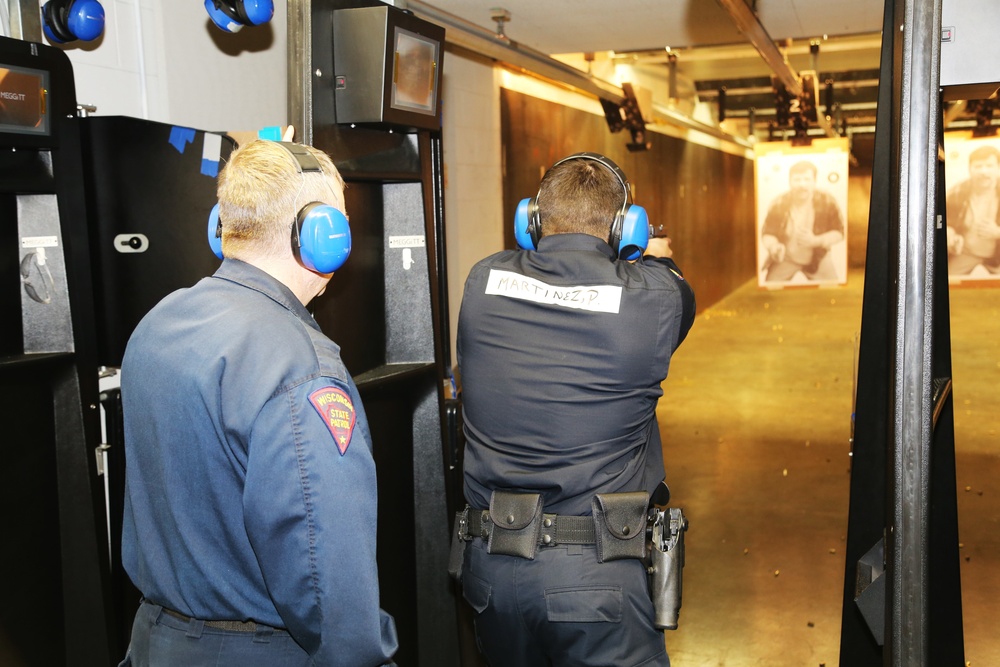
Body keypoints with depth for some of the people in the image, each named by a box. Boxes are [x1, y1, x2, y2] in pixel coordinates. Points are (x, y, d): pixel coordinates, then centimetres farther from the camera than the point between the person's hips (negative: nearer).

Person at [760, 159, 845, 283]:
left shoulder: (827, 201, -17)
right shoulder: (778, 204, -17)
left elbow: (839, 232, -10)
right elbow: (767, 234, -9)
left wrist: (816, 241, -28)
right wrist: (773, 246, -33)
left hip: (817, 257, 0)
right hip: (785, 258, 0)